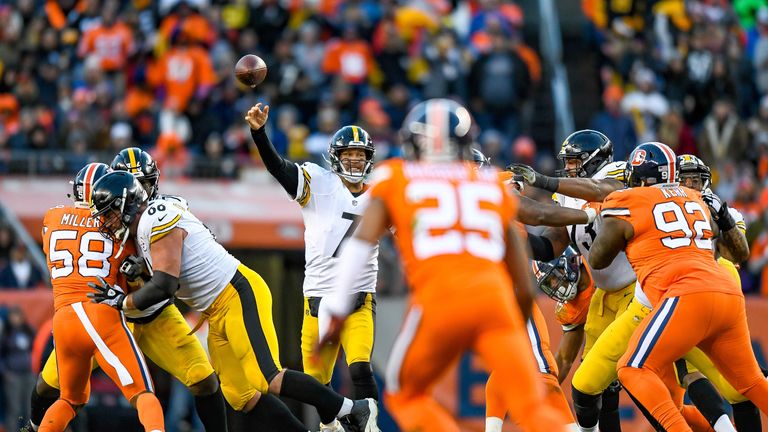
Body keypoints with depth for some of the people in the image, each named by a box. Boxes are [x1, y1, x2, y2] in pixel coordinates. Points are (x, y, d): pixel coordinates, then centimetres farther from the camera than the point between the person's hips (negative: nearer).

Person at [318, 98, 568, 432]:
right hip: (495, 294, 2)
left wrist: (335, 310, 4)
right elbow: (524, 288, 23)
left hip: (439, 298, -2)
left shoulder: (395, 179, 19)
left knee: (405, 396, 21)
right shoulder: (492, 184, 25)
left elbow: (362, 241, 3)